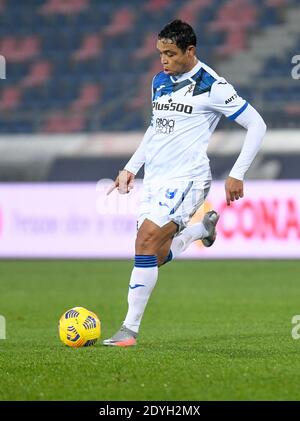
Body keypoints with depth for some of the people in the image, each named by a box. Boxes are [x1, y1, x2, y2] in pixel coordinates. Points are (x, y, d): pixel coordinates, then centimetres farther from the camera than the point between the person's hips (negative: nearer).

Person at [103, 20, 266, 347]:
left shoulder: (212, 86, -10)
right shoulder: (160, 82, 11)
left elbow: (257, 125, -6)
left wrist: (237, 175, -9)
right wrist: (131, 168, 21)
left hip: (185, 178, -7)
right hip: (153, 178, 8)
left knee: (147, 240, -21)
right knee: (156, 258, 5)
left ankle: (129, 329, -16)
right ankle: (204, 228, 35)